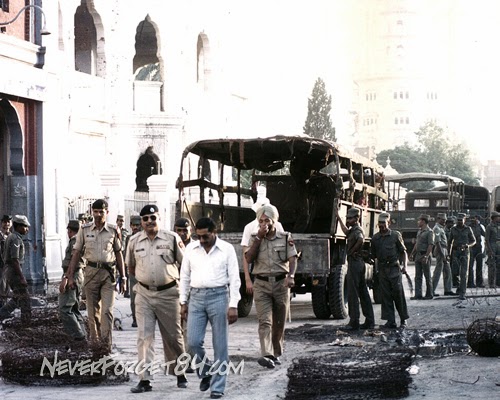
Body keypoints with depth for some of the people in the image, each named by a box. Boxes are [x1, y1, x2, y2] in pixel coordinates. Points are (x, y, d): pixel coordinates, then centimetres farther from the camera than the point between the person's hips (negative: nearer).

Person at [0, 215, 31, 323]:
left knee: (17, 298, 16)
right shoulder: (16, 239, -16)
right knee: (24, 298, -5)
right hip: (14, 271, -10)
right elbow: (15, 260, -22)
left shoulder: (10, 237, 15)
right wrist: (21, 277, -22)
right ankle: (26, 322, -3)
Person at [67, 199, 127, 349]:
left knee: (107, 311, -10)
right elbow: (76, 253, 7)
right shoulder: (84, 230, 3)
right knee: (93, 311, 6)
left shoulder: (113, 231, 4)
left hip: (108, 273, -1)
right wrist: (70, 276, 2)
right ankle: (95, 341, 16)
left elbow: (118, 254, 11)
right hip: (91, 271, 1)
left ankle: (107, 344, -11)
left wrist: (123, 278, 10)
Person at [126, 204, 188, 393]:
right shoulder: (134, 241, 3)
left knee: (173, 336, 9)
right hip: (144, 294, 1)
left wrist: (179, 282, 3)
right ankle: (145, 379, -2)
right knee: (144, 336, -3)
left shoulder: (172, 238, -3)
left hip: (168, 293, -1)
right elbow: (130, 267, 17)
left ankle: (180, 373, 25)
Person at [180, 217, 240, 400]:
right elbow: (185, 277, 13)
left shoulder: (227, 249, -1)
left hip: (219, 296, -3)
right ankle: (206, 372, 23)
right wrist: (183, 302, 9)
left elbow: (234, 278, -2)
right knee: (193, 342, -3)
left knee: (220, 345, 0)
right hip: (196, 297, 3)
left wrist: (233, 306, -8)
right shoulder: (191, 249, 7)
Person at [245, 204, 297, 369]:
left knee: (279, 323, 9)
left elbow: (292, 259, -5)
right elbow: (248, 259, -5)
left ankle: (276, 354, 25)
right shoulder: (255, 238, 8)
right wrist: (259, 238, -9)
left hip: (281, 283, 1)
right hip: (261, 284, -1)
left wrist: (291, 276, -24)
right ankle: (266, 355, -26)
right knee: (265, 321, -15)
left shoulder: (286, 238, 4)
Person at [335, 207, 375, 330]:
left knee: (352, 294, -7)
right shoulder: (353, 230, 17)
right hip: (360, 263, 10)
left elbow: (361, 239, -38)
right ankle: (369, 321, 13)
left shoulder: (357, 230, -14)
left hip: (354, 263, -10)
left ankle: (354, 322, -7)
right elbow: (346, 232, 40)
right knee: (363, 293, 11)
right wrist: (338, 217, 42)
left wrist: (352, 251, -23)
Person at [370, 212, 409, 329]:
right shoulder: (375, 238, 12)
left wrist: (404, 266, -6)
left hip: (394, 268, -4)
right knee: (385, 295, 2)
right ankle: (390, 321, 5)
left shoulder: (395, 235, 3)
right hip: (382, 270, 4)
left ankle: (403, 320, 4)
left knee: (398, 294, -5)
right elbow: (373, 255, 20)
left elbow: (403, 252, 4)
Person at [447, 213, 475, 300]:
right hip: (455, 252, 3)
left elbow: (473, 241, 6)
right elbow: (450, 242, 15)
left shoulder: (468, 229, 0)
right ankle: (460, 287, 36)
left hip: (465, 252, -3)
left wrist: (467, 245, -15)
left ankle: (462, 294, -15)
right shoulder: (453, 229, 6)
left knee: (464, 273, -12)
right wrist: (448, 254, 9)